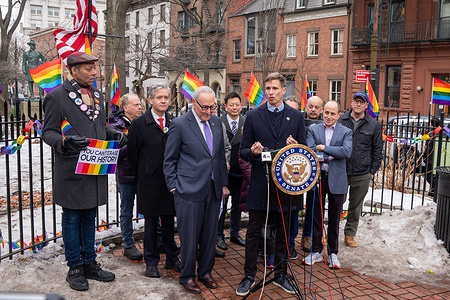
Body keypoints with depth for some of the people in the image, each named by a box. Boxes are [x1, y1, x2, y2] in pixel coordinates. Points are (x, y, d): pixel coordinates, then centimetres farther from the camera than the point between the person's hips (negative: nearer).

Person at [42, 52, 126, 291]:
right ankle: (75, 268, 20)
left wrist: (115, 135, 1)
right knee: (72, 218, 6)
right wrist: (66, 141, -27)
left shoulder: (97, 95, 12)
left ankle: (89, 264, 28)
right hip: (71, 170, -6)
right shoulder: (57, 96, -8)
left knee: (89, 217, 15)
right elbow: (48, 132, -8)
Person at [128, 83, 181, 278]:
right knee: (151, 223, 8)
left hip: (170, 182, 3)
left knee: (169, 222, 14)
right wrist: (143, 176, 4)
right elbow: (132, 154, 0)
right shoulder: (139, 124, -5)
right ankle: (151, 262, 21)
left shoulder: (174, 123, 4)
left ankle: (171, 259, 28)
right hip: (150, 183, -3)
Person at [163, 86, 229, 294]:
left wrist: (224, 183, 14)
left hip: (213, 190, 5)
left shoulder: (216, 122, 10)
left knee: (210, 234, 13)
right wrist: (174, 187, -6)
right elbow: (169, 160, -2)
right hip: (189, 191, -5)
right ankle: (187, 276, 21)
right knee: (189, 236, 4)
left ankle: (205, 272, 30)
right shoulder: (179, 124, -6)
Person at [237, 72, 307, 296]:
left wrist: (295, 148, -16)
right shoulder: (253, 116, 2)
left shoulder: (296, 116, 5)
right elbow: (243, 150, 3)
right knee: (253, 232, 5)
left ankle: (280, 275, 28)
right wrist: (252, 152, -20)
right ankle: (249, 276, 20)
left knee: (283, 232, 13)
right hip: (259, 183, -1)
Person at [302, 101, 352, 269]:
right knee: (316, 216, 8)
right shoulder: (313, 129, 6)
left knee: (334, 218, 8)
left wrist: (324, 148, -13)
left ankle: (333, 253, 21)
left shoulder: (346, 132, 4)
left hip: (336, 179, -1)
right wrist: (331, 155, -17)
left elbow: (347, 152, -13)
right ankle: (316, 251, 21)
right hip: (317, 177, 1)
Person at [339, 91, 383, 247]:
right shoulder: (340, 121, 2)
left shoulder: (374, 125, 4)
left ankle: (350, 234, 27)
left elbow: (377, 150, 8)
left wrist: (372, 171, 3)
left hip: (362, 175, 1)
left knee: (356, 206, 12)